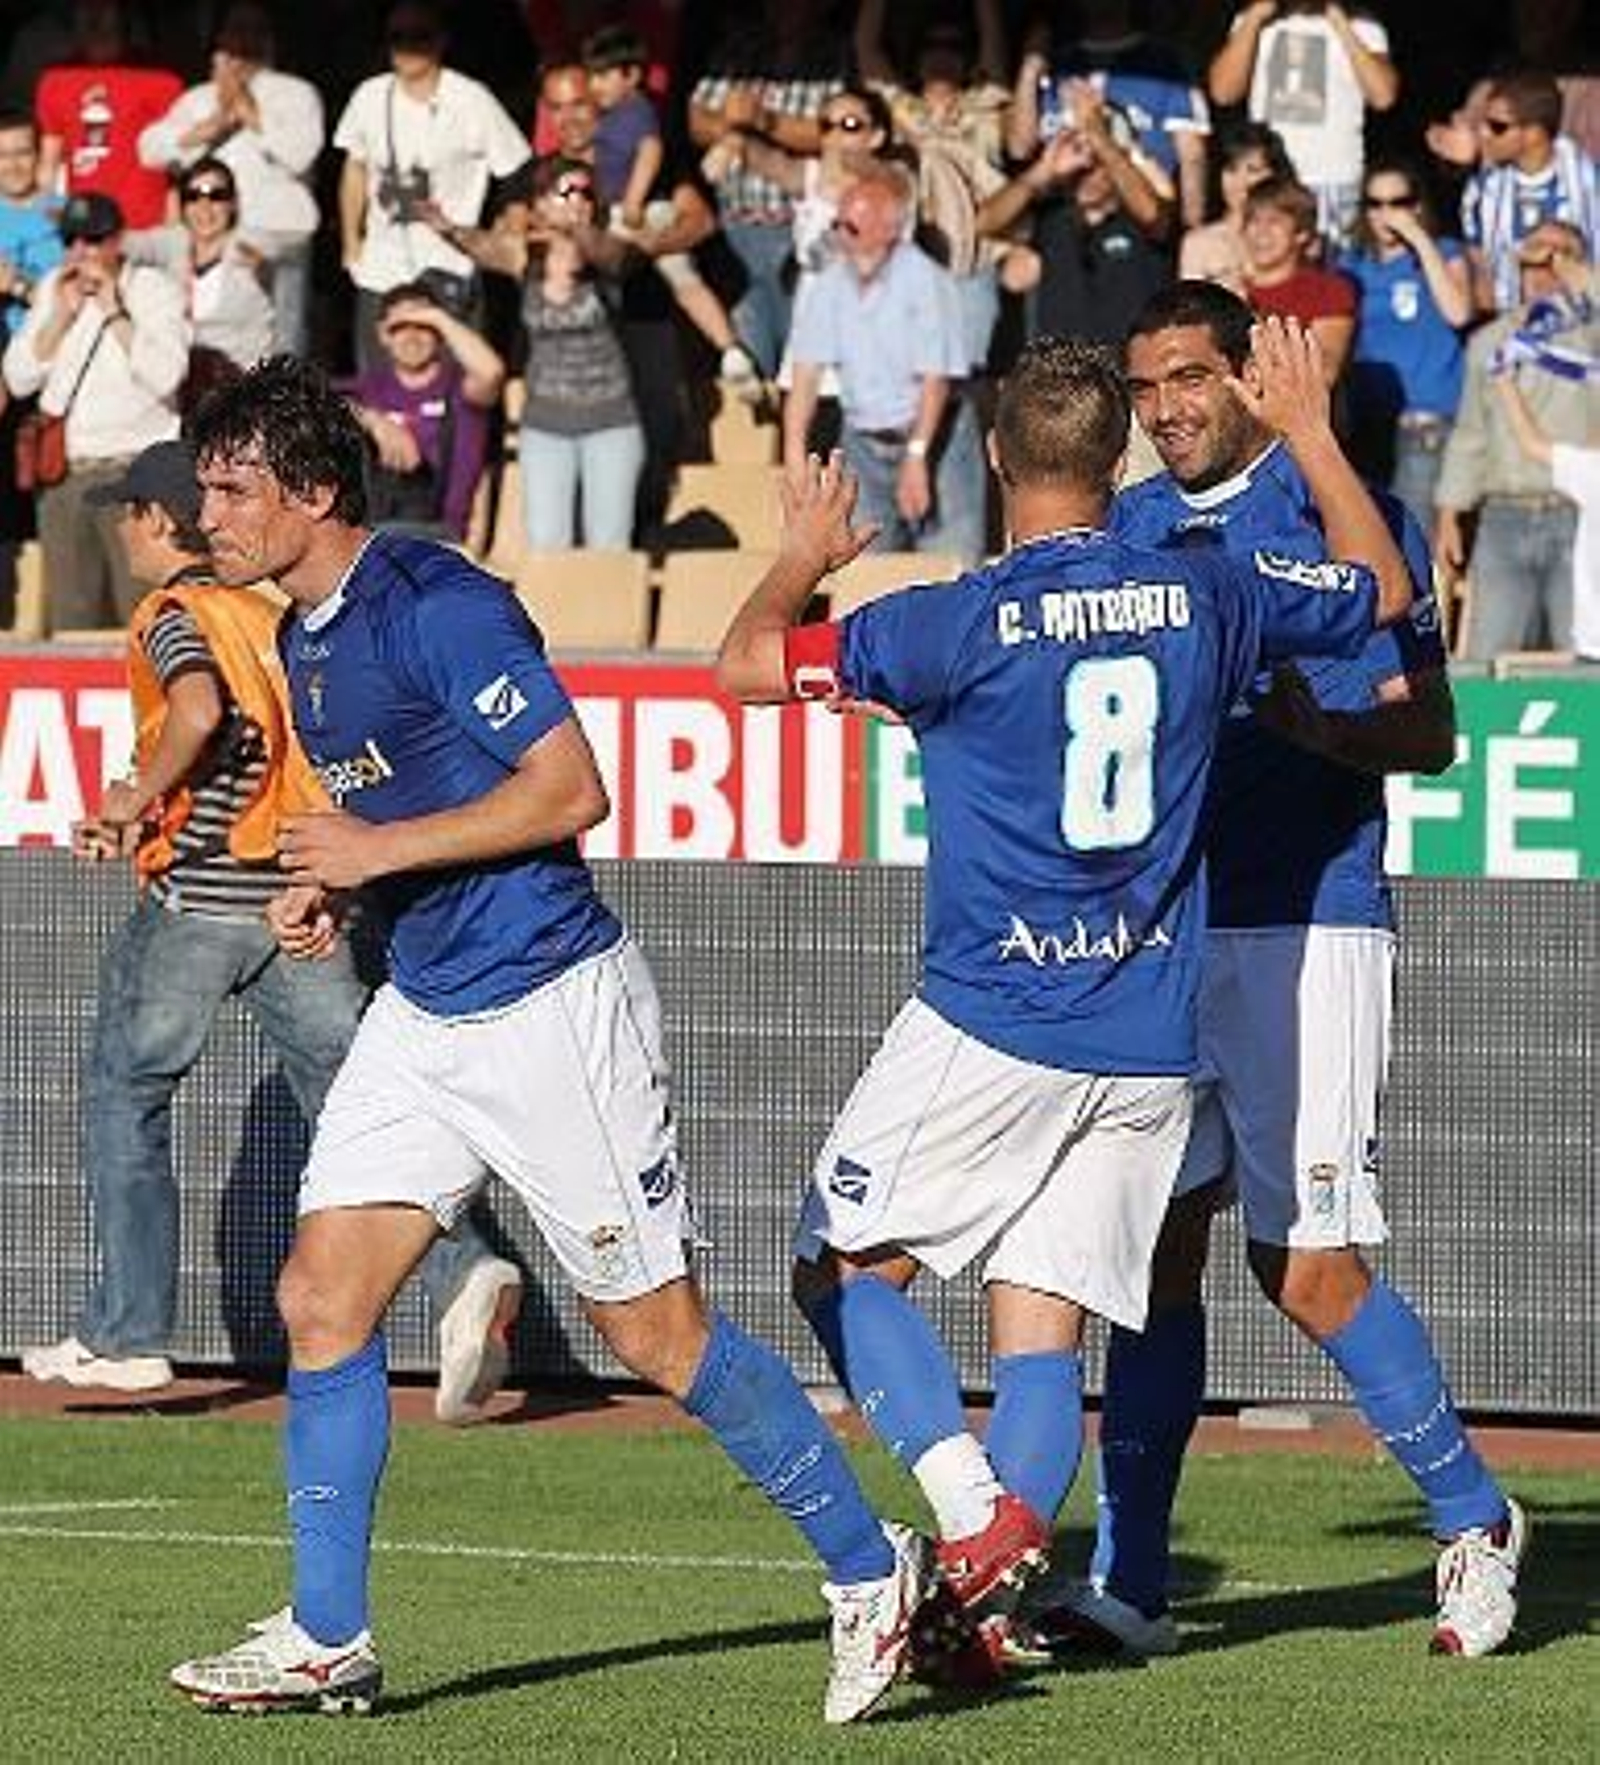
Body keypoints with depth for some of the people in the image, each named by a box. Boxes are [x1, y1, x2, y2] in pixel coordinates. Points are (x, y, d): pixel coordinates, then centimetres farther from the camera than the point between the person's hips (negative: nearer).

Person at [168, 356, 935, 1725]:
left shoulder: (440, 608, -17)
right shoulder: (306, 642, 12)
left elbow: (571, 792, -21)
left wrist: (380, 850, -20)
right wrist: (331, 886, 7)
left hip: (550, 1005, -9)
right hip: (423, 1012, 9)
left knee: (657, 1331, -2)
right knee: (322, 1300, 0)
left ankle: (869, 1569, 13)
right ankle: (327, 1641, 5)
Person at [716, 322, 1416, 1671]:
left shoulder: (963, 623, -13)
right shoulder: (1206, 600, 1)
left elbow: (746, 665, -6)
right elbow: (1384, 588, 20)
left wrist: (804, 554, 13)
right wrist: (1309, 427, 32)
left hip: (993, 1027, -5)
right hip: (1151, 1050, 5)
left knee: (844, 1270, 8)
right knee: (1044, 1331, 6)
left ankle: (975, 1511, -12)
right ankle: (989, 1603, -9)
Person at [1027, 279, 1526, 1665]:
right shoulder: (1126, 531, 15)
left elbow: (1429, 733, -3)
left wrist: (1315, 724, -21)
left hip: (1307, 928, -5)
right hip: (1155, 928, 5)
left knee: (1309, 1268, -8)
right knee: (1160, 1245, 3)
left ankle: (1475, 1521, 10)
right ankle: (1131, 1585, 5)